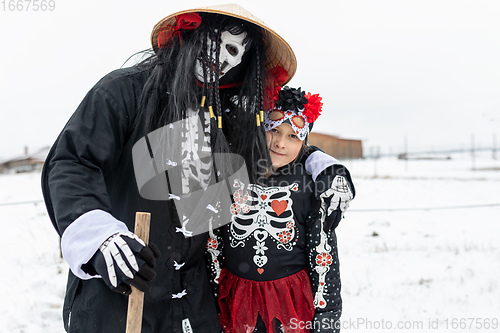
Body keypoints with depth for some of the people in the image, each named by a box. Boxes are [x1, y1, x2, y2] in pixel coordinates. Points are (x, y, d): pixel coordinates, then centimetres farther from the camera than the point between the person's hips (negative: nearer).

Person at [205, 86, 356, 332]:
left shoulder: (309, 186, -8)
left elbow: (323, 253, -4)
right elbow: (213, 238, 6)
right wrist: (212, 292, 8)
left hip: (293, 301, -2)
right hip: (235, 300, 2)